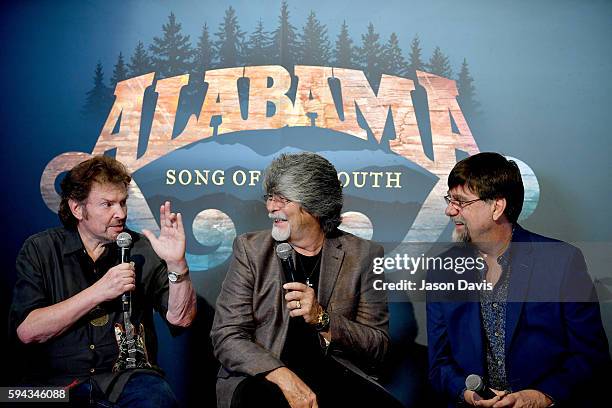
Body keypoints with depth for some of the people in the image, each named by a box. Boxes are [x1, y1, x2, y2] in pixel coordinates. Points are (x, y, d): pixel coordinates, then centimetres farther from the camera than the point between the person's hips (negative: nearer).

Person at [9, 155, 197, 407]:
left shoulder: (143, 250, 7)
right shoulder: (39, 250, 4)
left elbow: (180, 318, 1)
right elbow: (26, 331, -7)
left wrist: (176, 264, -15)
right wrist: (99, 291, -14)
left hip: (128, 376, 0)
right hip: (57, 379, 0)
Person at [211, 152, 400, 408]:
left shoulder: (363, 255, 4)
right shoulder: (250, 249, 5)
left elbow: (378, 348, 4)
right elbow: (226, 336, -3)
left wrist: (322, 320, -15)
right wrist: (285, 377, -19)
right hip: (262, 375, 0)